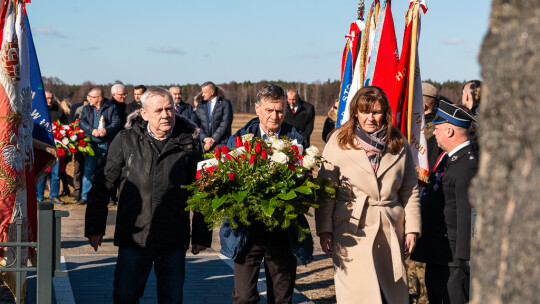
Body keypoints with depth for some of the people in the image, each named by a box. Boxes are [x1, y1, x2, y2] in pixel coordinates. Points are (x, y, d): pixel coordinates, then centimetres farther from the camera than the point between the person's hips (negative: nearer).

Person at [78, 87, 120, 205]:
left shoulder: (111, 108, 1)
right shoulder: (87, 109, 9)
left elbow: (116, 123, -6)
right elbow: (82, 122, -2)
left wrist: (106, 130, -22)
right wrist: (92, 130, -19)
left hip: (106, 145, -2)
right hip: (91, 144, 2)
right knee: (88, 171, -1)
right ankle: (85, 196, 6)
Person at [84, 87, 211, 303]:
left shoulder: (189, 143, 1)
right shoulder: (125, 141, 1)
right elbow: (103, 185, 6)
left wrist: (201, 235, 7)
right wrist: (95, 227, 3)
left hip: (174, 242, 0)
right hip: (133, 238, 0)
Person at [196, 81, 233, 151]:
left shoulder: (225, 103, 2)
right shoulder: (200, 106, 16)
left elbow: (225, 123, -6)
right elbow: (198, 125, 9)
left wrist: (213, 139, -10)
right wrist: (205, 138, -8)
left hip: (221, 143, -4)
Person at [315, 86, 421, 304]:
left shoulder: (399, 144, 9)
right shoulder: (339, 141, 1)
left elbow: (410, 190, 11)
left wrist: (412, 229, 6)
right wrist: (324, 230, -7)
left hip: (391, 231, 3)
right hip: (352, 230, -3)